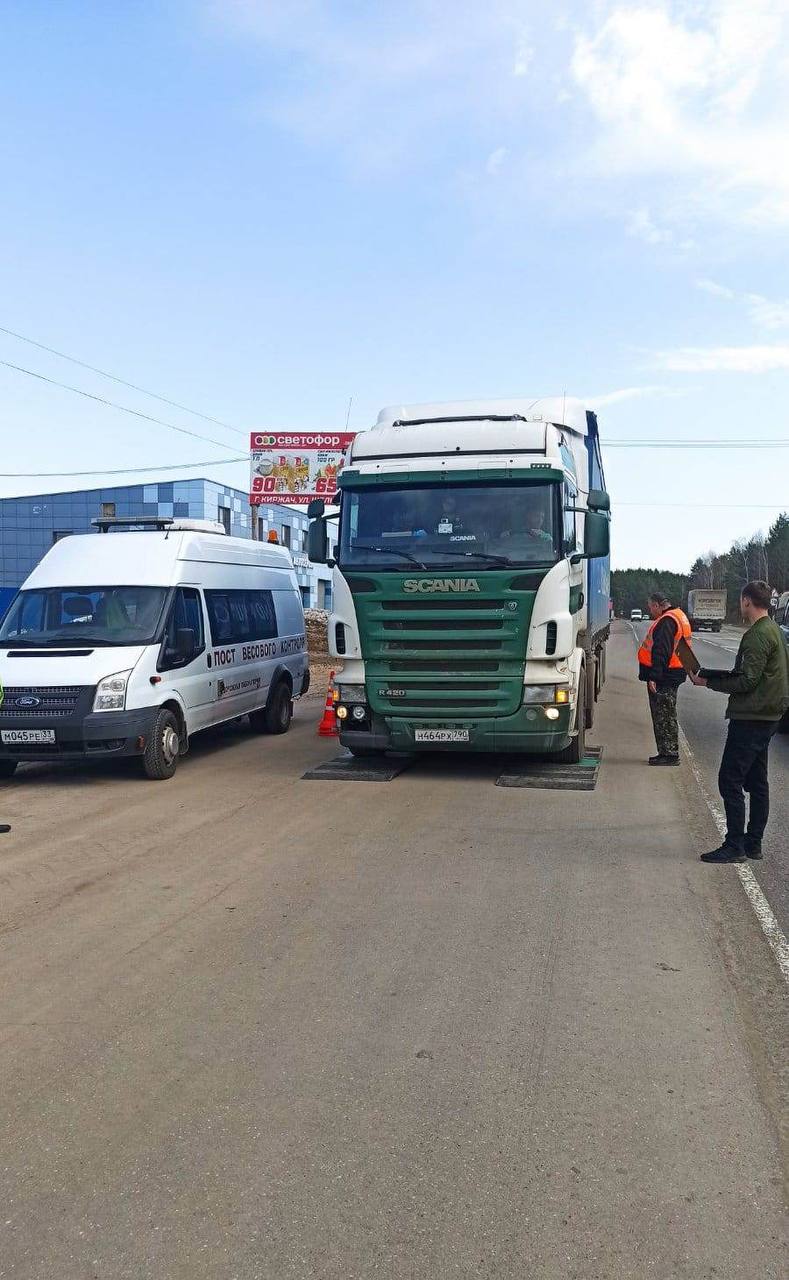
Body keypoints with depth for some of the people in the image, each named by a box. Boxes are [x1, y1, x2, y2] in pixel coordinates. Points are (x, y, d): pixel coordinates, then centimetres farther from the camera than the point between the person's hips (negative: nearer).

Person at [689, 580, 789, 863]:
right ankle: (753, 843, 21)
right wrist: (718, 675, 10)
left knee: (730, 781, -7)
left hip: (749, 719, -11)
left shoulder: (757, 635, -17)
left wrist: (708, 682, -11)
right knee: (756, 782, 14)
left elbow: (746, 681, -21)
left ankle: (734, 846, -4)